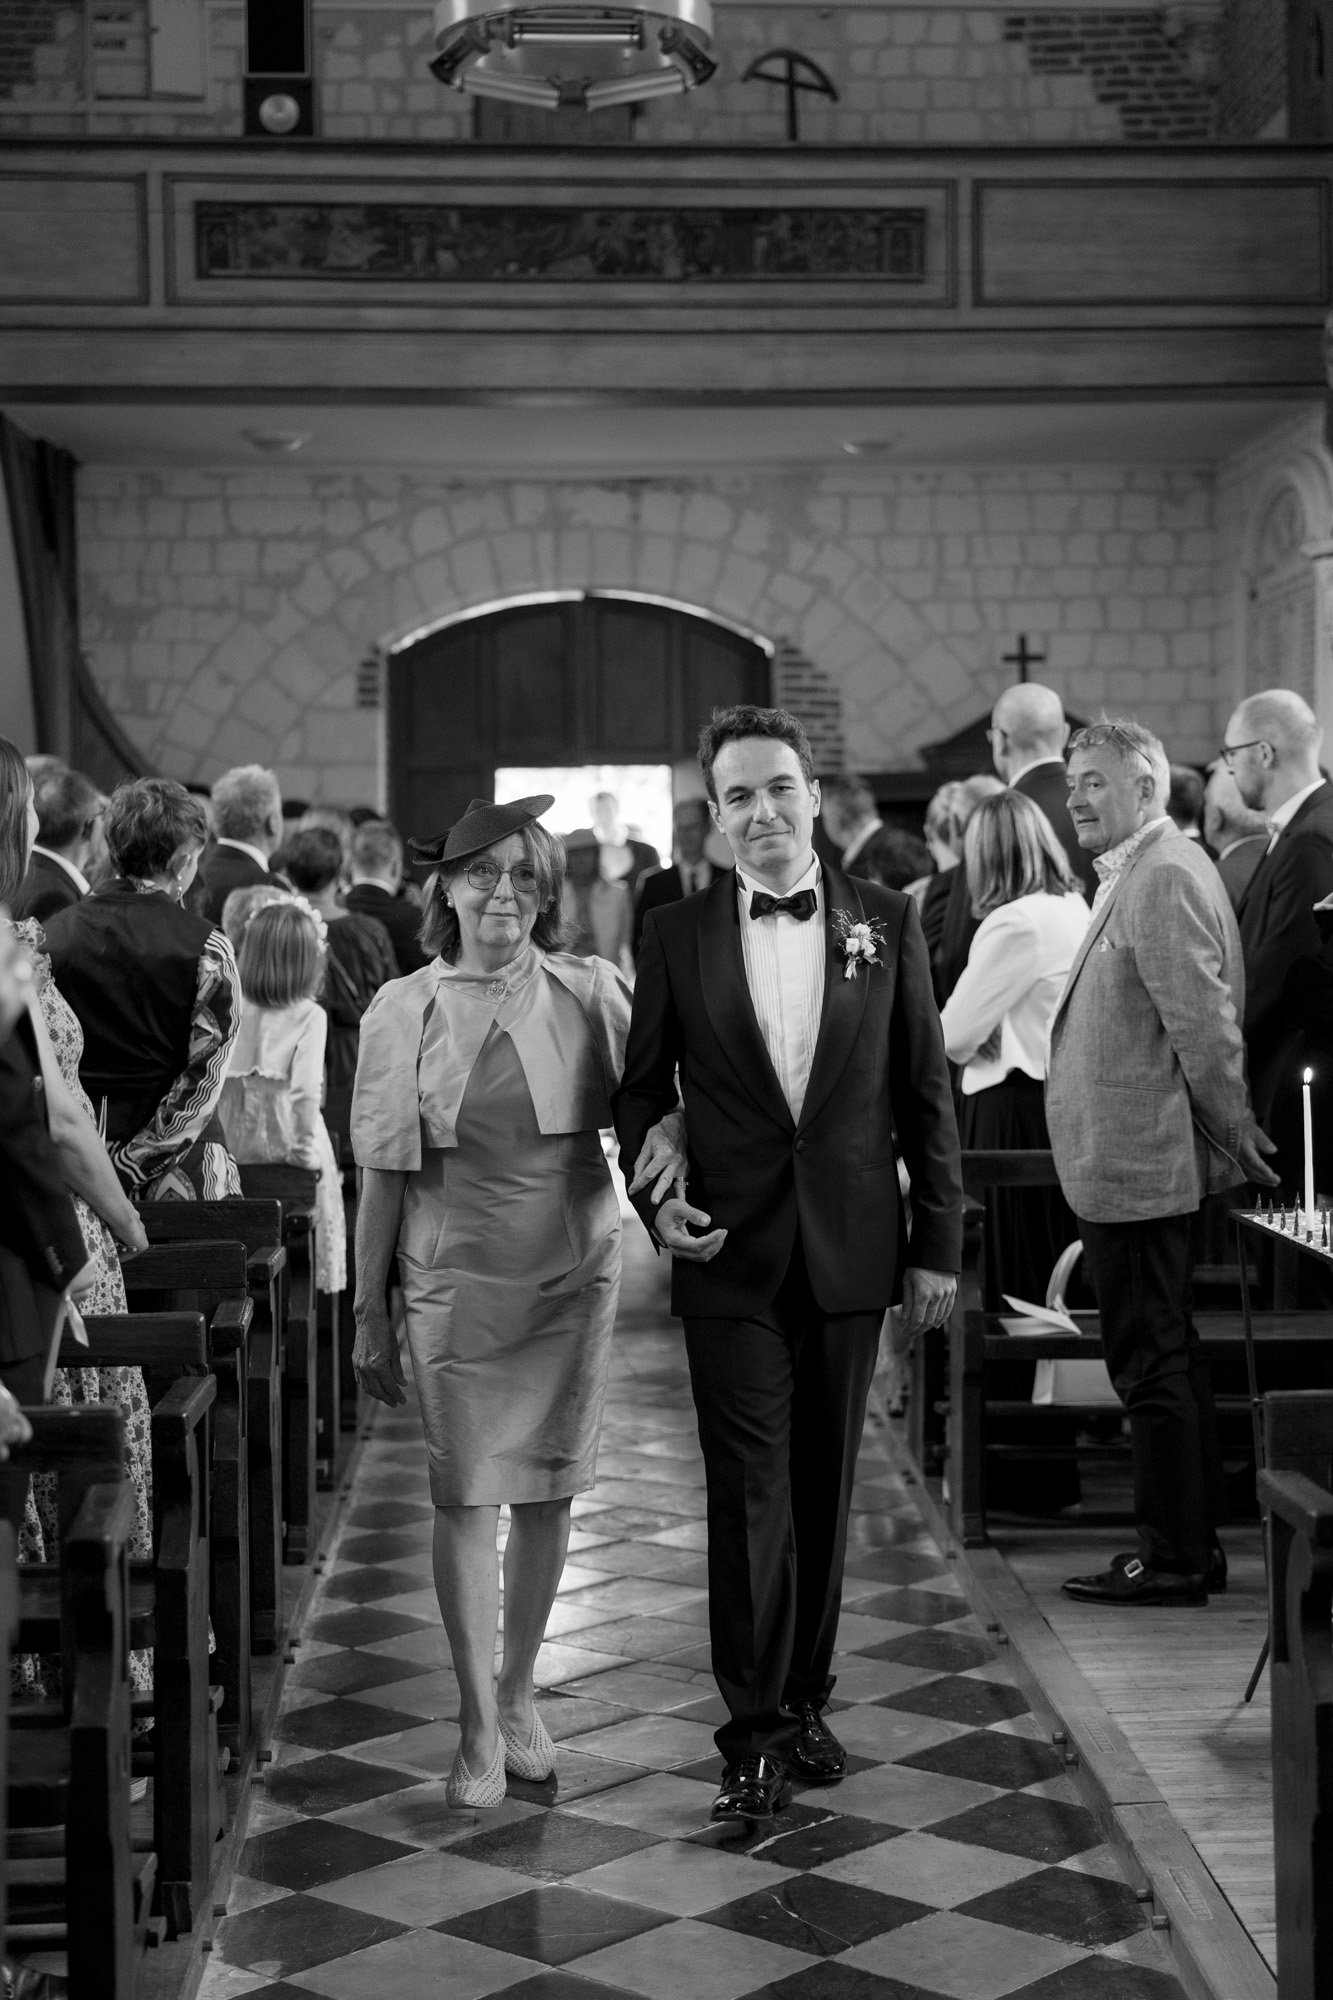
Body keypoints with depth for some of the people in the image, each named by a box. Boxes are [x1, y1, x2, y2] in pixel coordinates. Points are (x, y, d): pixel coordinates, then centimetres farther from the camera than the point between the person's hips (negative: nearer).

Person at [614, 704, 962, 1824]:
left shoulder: (887, 924, 3)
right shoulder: (677, 936, 1)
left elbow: (926, 1092, 4)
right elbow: (642, 1090, 9)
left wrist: (938, 1244, 2)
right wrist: (656, 1199, -8)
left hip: (851, 1250, 2)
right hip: (730, 1253, -1)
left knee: (824, 1487, 11)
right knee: (749, 1492, -4)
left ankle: (805, 1699, 25)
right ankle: (755, 1732, 2)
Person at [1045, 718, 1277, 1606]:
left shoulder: (1164, 876, -18)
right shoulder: (1144, 870, 16)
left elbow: (1204, 1024, -22)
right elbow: (1194, 1024, 20)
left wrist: (1233, 1132, -13)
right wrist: (1229, 1135, 19)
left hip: (1139, 1166, -11)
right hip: (1138, 1165, 11)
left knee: (1153, 1364, -3)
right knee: (1166, 1357, 16)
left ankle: (1175, 1560, 5)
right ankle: (1195, 1541, 25)